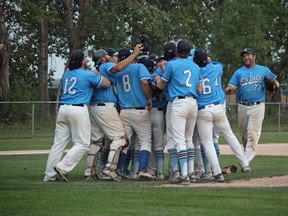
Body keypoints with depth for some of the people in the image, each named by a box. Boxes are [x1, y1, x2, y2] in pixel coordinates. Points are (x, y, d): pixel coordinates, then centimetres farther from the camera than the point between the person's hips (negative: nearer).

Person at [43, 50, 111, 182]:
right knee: (82, 144, -1)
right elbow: (107, 83, 3)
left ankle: (49, 175, 3)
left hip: (63, 108, 7)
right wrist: (97, 73, 20)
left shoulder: (66, 75, 17)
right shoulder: (88, 75, -2)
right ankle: (63, 167, -16)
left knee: (59, 143, 7)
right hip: (79, 110, -7)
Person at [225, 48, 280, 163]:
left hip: (257, 107, -3)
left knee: (253, 133, -12)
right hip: (242, 107, 3)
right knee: (243, 134, 9)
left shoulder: (264, 70, 8)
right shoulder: (239, 72, 10)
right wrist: (229, 90, -23)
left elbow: (276, 82, 16)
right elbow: (230, 89, 1)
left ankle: (246, 161, -16)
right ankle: (247, 153, 27)